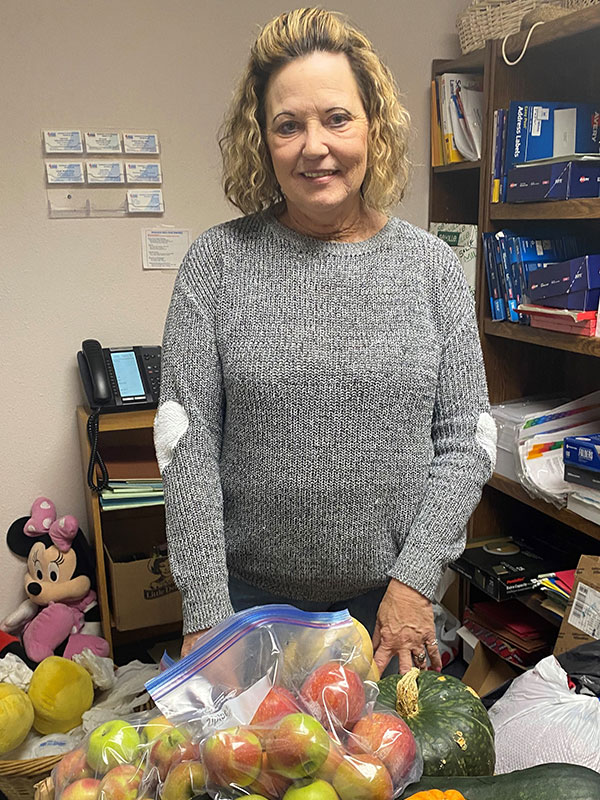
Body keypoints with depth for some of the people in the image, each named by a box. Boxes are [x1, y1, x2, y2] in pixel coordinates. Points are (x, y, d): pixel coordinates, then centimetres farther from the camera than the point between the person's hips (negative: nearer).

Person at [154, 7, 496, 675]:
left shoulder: (431, 264, -3)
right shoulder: (218, 262, -7)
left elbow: (466, 439, -3)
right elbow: (187, 439, -10)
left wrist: (415, 579, -11)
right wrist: (204, 612, -14)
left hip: (391, 600, 1)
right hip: (249, 593, -1)